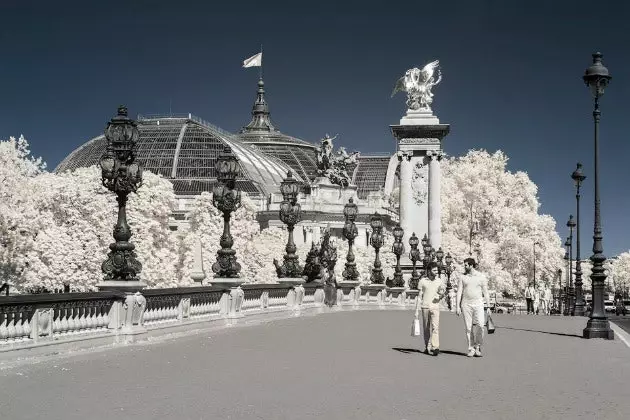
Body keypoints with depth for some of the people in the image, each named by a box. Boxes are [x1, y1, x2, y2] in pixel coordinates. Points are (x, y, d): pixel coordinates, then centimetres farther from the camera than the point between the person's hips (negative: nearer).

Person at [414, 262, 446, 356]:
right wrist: (416, 310, 0)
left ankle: (435, 347, -21)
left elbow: (441, 295, 17)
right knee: (426, 329, 7)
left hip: (435, 307, 0)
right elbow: (419, 296, 3)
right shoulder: (422, 281, 1)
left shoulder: (439, 281, 5)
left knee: (435, 327, -14)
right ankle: (427, 347, 19)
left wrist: (441, 295, -8)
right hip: (425, 307, 0)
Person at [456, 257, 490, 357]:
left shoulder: (481, 277, 5)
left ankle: (477, 346, 1)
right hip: (466, 304, 1)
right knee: (469, 327, 0)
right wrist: (458, 306, -1)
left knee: (479, 325, -16)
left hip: (478, 304, -1)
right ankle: (471, 349, 8)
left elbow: (485, 292, 7)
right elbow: (459, 292, 5)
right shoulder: (462, 277, 7)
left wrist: (488, 306, 3)